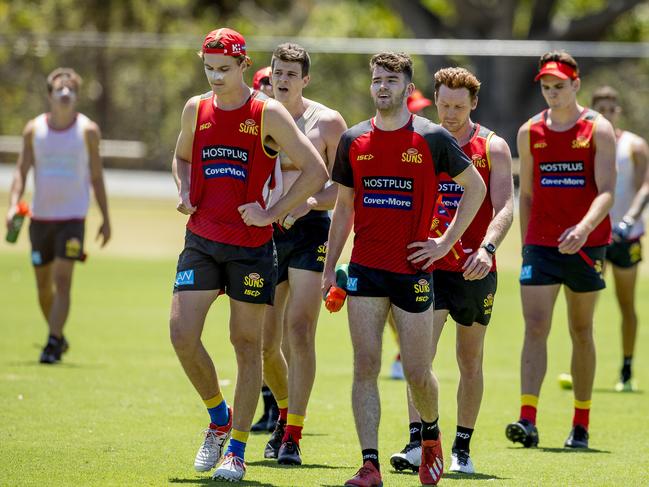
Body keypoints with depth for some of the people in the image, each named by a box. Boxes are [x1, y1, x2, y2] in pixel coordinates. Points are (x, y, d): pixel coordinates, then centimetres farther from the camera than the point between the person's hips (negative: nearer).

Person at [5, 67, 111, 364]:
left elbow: (96, 177, 5)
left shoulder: (87, 130, 0)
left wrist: (105, 219, 5)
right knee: (43, 284, 10)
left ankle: (53, 344, -14)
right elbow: (22, 170, 3)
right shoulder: (34, 130, 3)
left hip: (72, 217, -3)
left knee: (62, 280, -14)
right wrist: (13, 205, -13)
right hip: (40, 216, 3)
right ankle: (58, 336, 29)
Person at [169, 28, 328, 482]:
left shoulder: (268, 114, -6)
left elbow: (316, 171, -6)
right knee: (182, 335, -7)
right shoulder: (196, 108, 8)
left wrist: (272, 213, -11)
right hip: (200, 240, 4)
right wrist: (185, 192, 6)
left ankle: (237, 450, 8)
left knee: (247, 343, 1)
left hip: (251, 245, -4)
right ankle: (219, 417, 17)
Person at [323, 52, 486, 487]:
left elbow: (476, 187, 6)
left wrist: (445, 242, 0)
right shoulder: (354, 140, 6)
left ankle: (431, 434, 32)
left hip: (412, 270, -2)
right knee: (366, 366, -5)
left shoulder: (432, 138, -3)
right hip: (365, 270, 2)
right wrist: (329, 267, 10)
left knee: (417, 372, 2)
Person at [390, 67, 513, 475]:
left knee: (470, 362, 8)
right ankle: (417, 445, -18)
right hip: (428, 267, 1)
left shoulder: (492, 147, 0)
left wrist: (487, 248, -28)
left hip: (476, 270, -1)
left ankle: (462, 449, 17)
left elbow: (505, 207, -11)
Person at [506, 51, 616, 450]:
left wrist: (583, 228, -28)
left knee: (581, 331, 7)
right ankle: (528, 421, -21)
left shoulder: (598, 129, -2)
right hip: (540, 246, 2)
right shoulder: (529, 132, 8)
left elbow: (606, 192, -11)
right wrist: (525, 246, 12)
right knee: (535, 327, -12)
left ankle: (581, 426, 16)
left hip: (586, 245, -2)